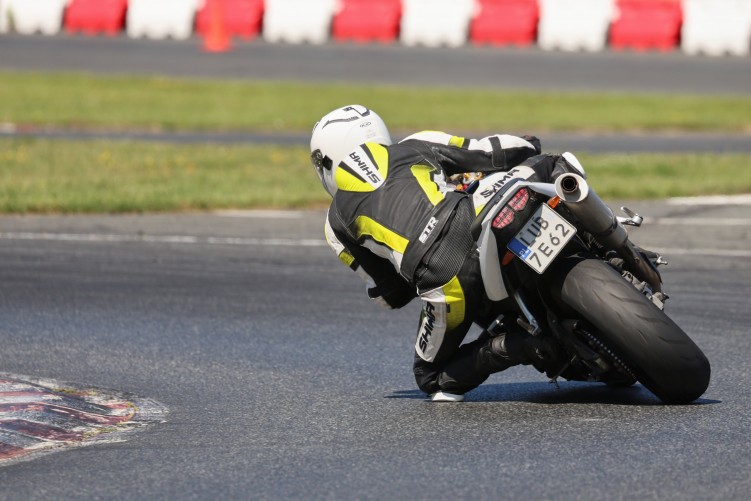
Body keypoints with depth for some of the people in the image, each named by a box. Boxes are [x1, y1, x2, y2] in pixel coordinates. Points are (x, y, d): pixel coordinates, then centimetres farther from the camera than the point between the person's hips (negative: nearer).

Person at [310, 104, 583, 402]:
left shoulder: (337, 222, 27)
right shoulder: (415, 146, 28)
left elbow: (388, 296, 30)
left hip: (447, 284, -2)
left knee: (431, 376, 20)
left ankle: (504, 347, -7)